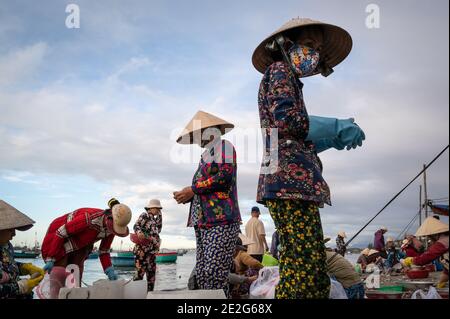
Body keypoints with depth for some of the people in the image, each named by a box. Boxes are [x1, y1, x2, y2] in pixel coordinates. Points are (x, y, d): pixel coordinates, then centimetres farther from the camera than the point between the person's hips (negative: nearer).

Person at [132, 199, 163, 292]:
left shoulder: (154, 219, 21)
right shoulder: (144, 215, -2)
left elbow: (158, 230, 26)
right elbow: (136, 226, -13)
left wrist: (160, 216, 20)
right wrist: (139, 232, -36)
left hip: (152, 250, 9)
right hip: (142, 248, -9)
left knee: (151, 272, 9)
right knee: (140, 270, -13)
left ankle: (150, 292, 15)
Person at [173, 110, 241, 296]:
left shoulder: (224, 146, 4)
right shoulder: (205, 156, 27)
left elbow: (225, 176, -12)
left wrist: (193, 189, -8)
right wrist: (188, 196, 8)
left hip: (221, 220, -8)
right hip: (203, 222, 8)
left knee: (215, 273, -14)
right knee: (201, 274, 3)